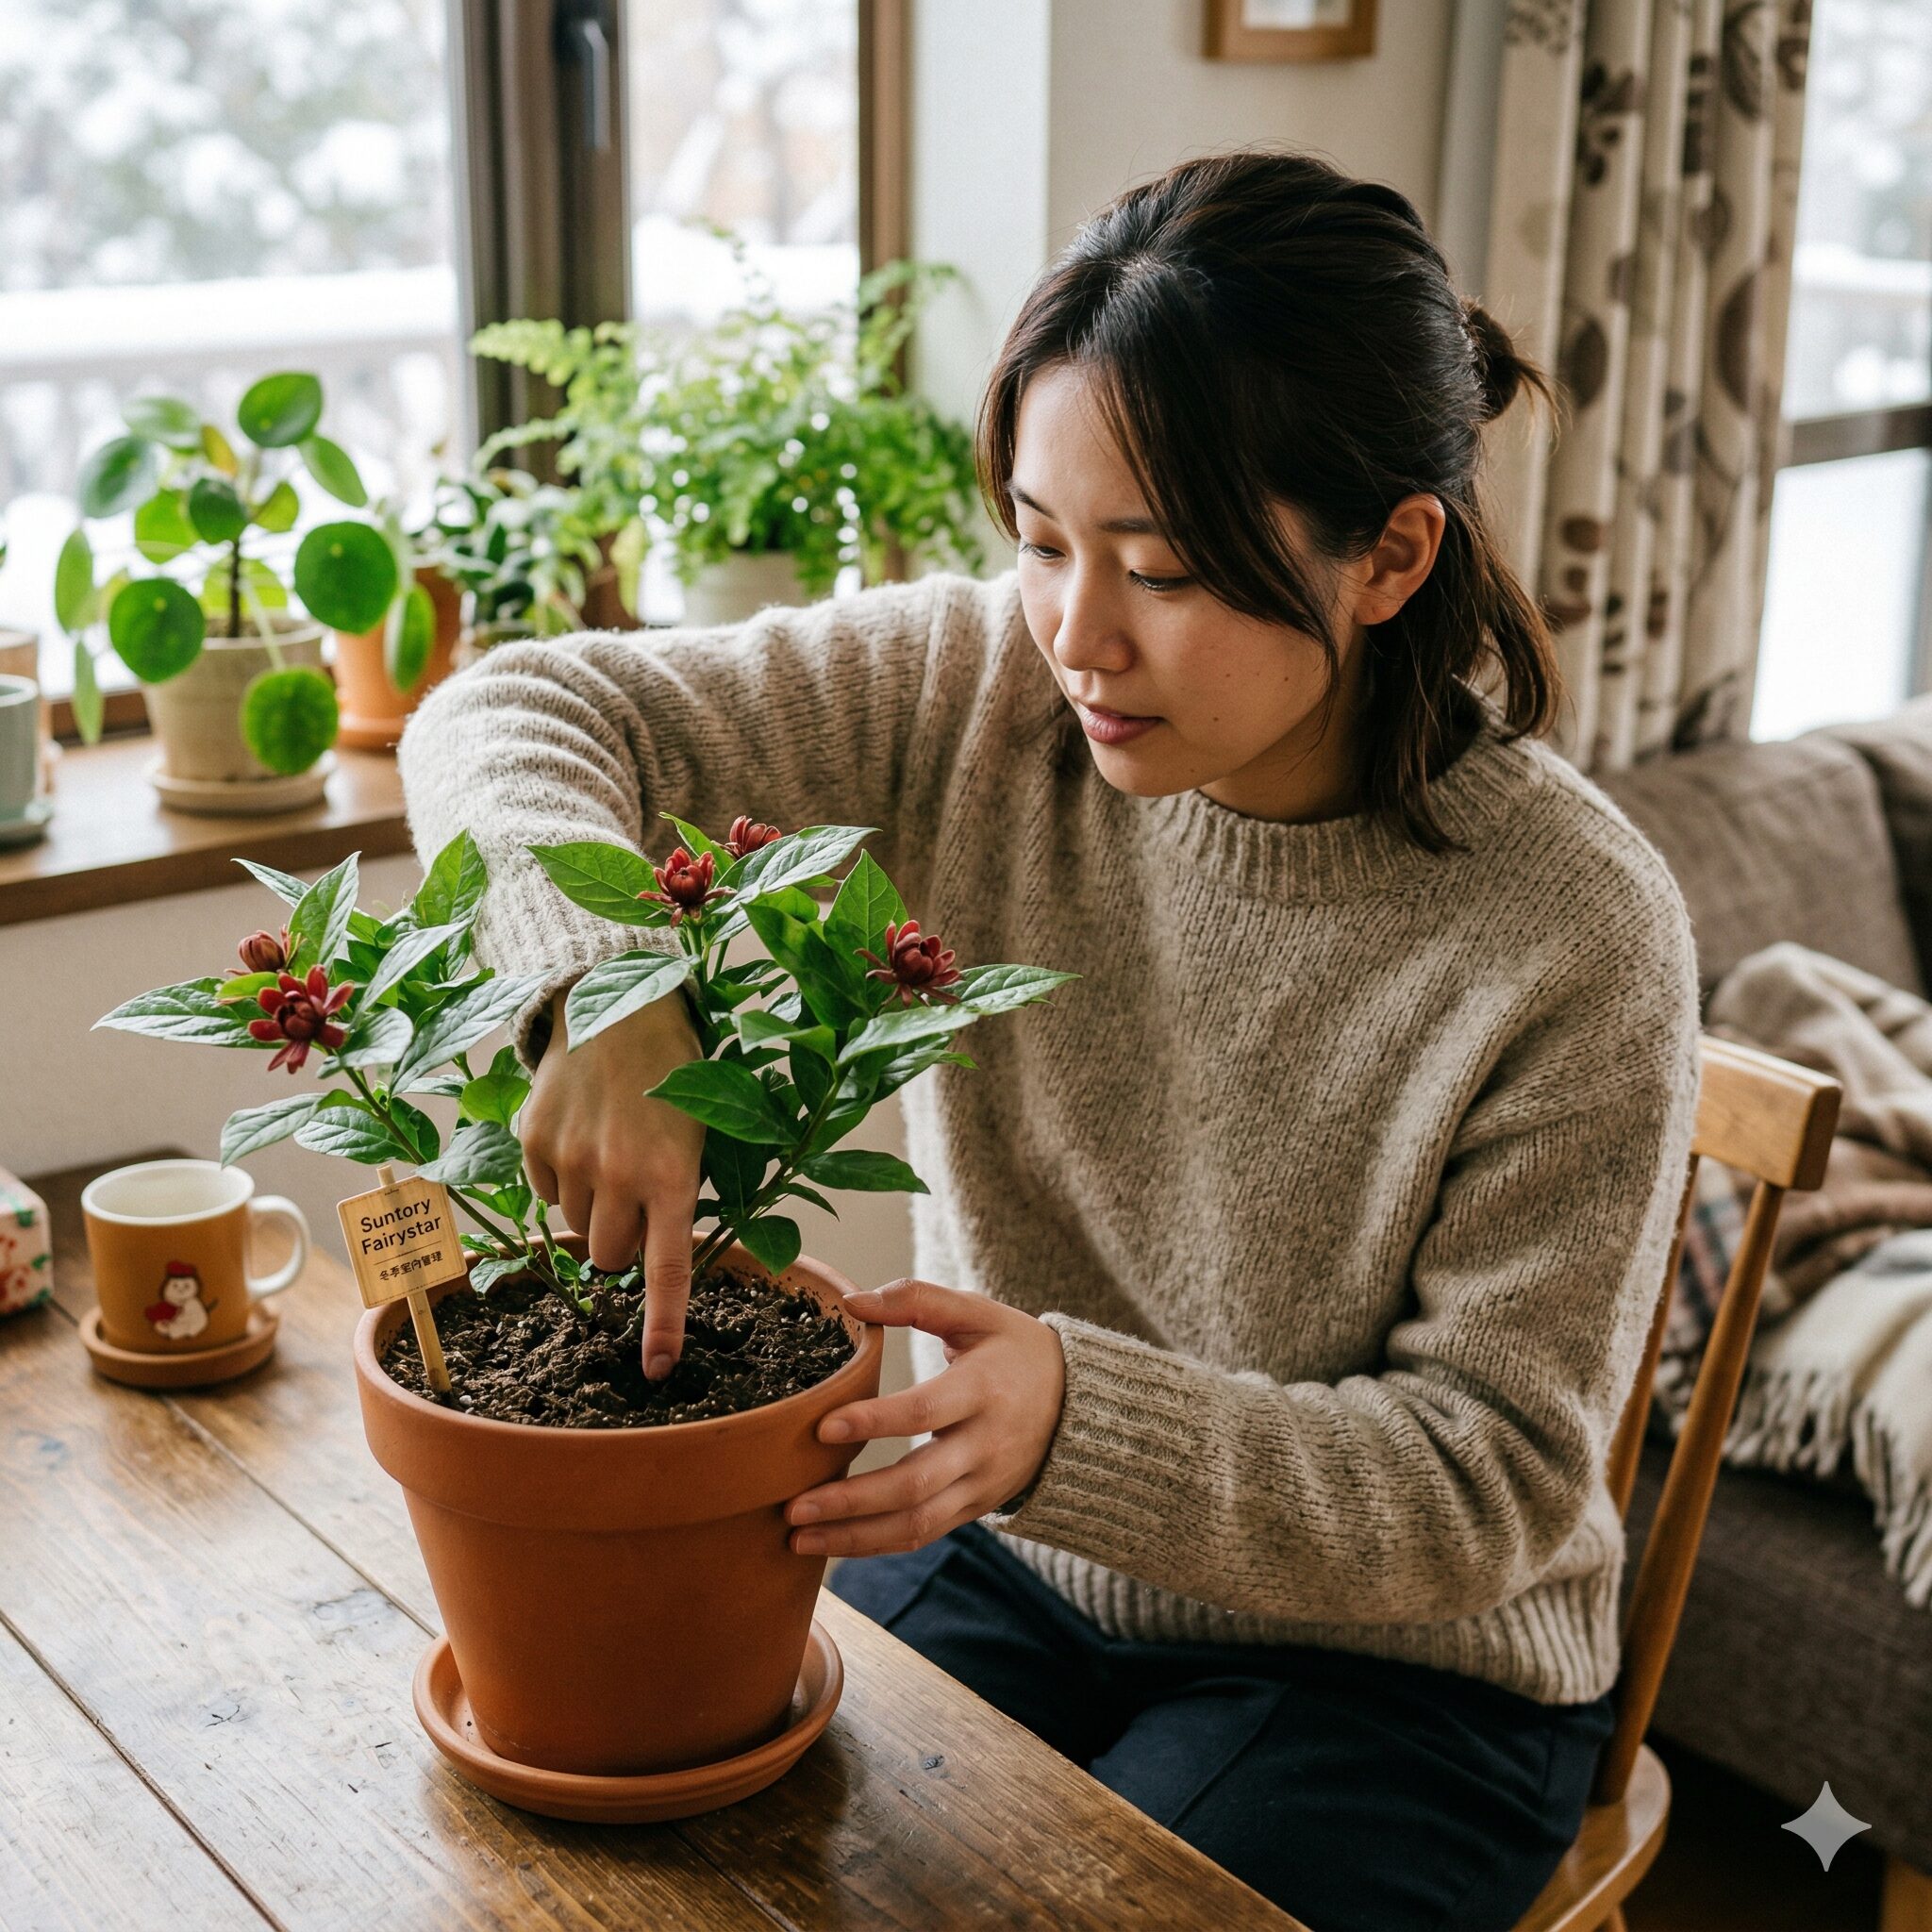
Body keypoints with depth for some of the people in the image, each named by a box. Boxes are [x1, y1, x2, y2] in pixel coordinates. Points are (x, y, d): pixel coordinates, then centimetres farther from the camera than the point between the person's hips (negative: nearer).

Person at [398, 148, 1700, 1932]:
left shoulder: (1576, 938, -23)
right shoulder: (983, 684, -13)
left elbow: (1494, 1473, -18)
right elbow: (510, 717, -12)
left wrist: (1080, 1420, -35)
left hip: (1392, 1667, -3)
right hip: (1004, 1556, 3)